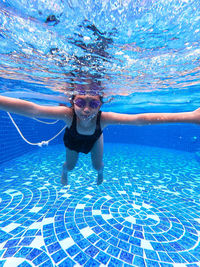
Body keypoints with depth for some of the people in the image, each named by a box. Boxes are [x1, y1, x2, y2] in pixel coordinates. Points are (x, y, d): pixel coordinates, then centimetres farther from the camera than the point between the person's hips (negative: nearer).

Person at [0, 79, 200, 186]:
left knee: (97, 165, 8)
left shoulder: (103, 118, -42)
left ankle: (100, 173, 51)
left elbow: (141, 119, -49)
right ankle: (64, 173, 55)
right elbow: (32, 109, -54)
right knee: (70, 166, 13)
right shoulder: (68, 114, -43)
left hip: (94, 138, 1)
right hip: (72, 138, 0)